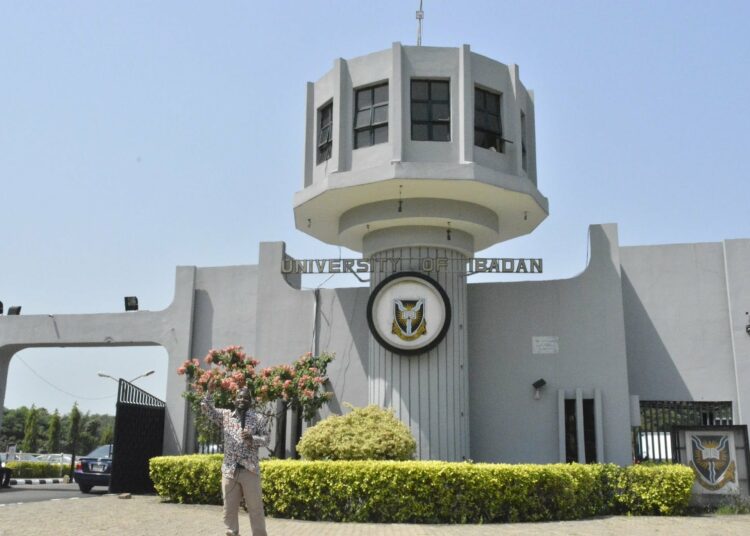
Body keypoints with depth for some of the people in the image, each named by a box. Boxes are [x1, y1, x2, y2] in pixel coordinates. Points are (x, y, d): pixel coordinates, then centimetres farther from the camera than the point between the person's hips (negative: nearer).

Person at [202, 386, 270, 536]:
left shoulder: (259, 418, 2)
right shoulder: (225, 415, 10)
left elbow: (266, 439, -4)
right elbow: (207, 409, 1)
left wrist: (252, 438, -24)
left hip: (250, 469, -2)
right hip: (229, 469, 3)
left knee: (255, 508, 1)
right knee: (229, 509, 9)